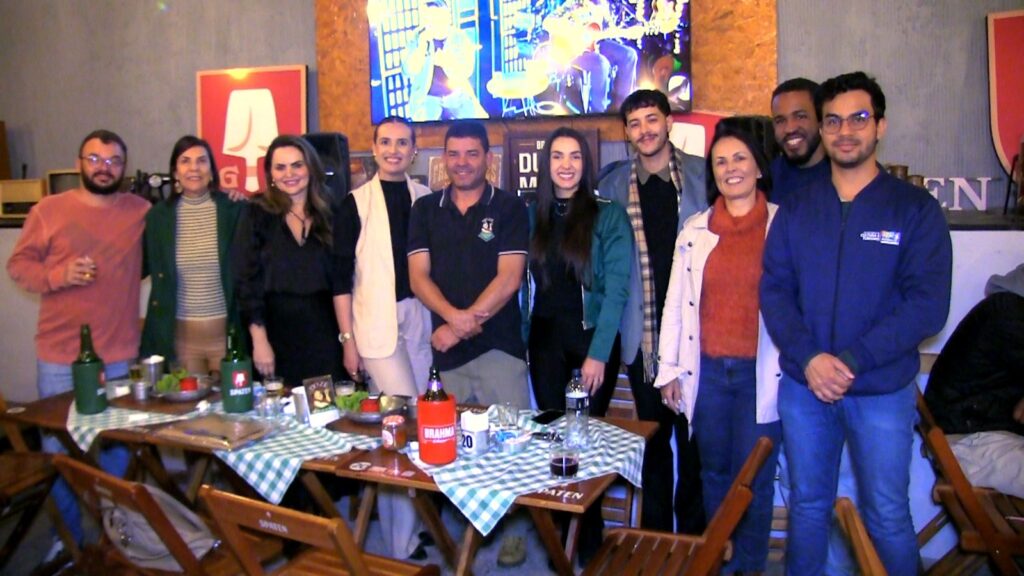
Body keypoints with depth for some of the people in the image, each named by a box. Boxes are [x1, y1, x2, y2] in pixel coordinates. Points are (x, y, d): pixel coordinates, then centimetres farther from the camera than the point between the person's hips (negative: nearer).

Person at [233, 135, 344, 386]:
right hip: (276, 333, -1)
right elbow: (247, 283, -4)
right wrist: (260, 342, -11)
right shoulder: (256, 215, 1)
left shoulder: (329, 216, 6)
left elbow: (339, 281, 3)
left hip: (323, 335, 2)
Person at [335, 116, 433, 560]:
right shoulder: (356, 203, 0)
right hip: (376, 323, -3)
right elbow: (342, 274, -1)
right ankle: (403, 543, 5)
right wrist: (347, 339, -5)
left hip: (420, 319, 4)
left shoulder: (427, 199, 8)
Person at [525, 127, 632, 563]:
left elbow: (616, 289, -11)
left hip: (594, 338, -3)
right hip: (546, 339, 4)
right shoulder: (534, 218, 6)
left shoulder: (609, 216, -6)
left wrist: (598, 353, -16)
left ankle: (589, 538, 21)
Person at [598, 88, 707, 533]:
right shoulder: (613, 185, 6)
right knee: (654, 438, 12)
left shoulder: (702, 175, 1)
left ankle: (694, 536, 26)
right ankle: (655, 538, 27)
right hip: (642, 332, 2)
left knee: (693, 436, 8)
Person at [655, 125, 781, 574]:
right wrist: (669, 369, 5)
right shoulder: (694, 230, 7)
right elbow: (675, 303, 7)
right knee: (714, 472, 14)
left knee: (753, 478, 6)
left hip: (762, 373, -2)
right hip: (707, 370, 3)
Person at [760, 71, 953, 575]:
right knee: (807, 506, 15)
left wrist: (850, 360, -20)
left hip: (882, 390, -2)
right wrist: (808, 357, -17)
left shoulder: (915, 208, -2)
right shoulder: (795, 210, 6)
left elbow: (928, 304, -10)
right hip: (802, 386, 2)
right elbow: (773, 289, -1)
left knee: (887, 516, 8)